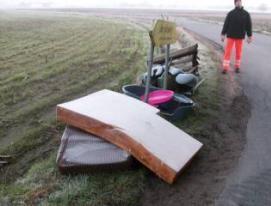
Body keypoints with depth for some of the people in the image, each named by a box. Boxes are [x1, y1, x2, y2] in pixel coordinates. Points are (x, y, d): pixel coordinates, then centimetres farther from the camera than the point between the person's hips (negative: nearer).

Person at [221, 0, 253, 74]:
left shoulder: (246, 14, 3)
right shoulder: (230, 13, 1)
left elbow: (249, 26, 4)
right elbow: (226, 24, 1)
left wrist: (249, 36, 1)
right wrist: (223, 34, -4)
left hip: (240, 37, 1)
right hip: (230, 36, -1)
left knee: (239, 52, 6)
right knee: (227, 52, -4)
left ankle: (237, 67, 19)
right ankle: (225, 68, -1)